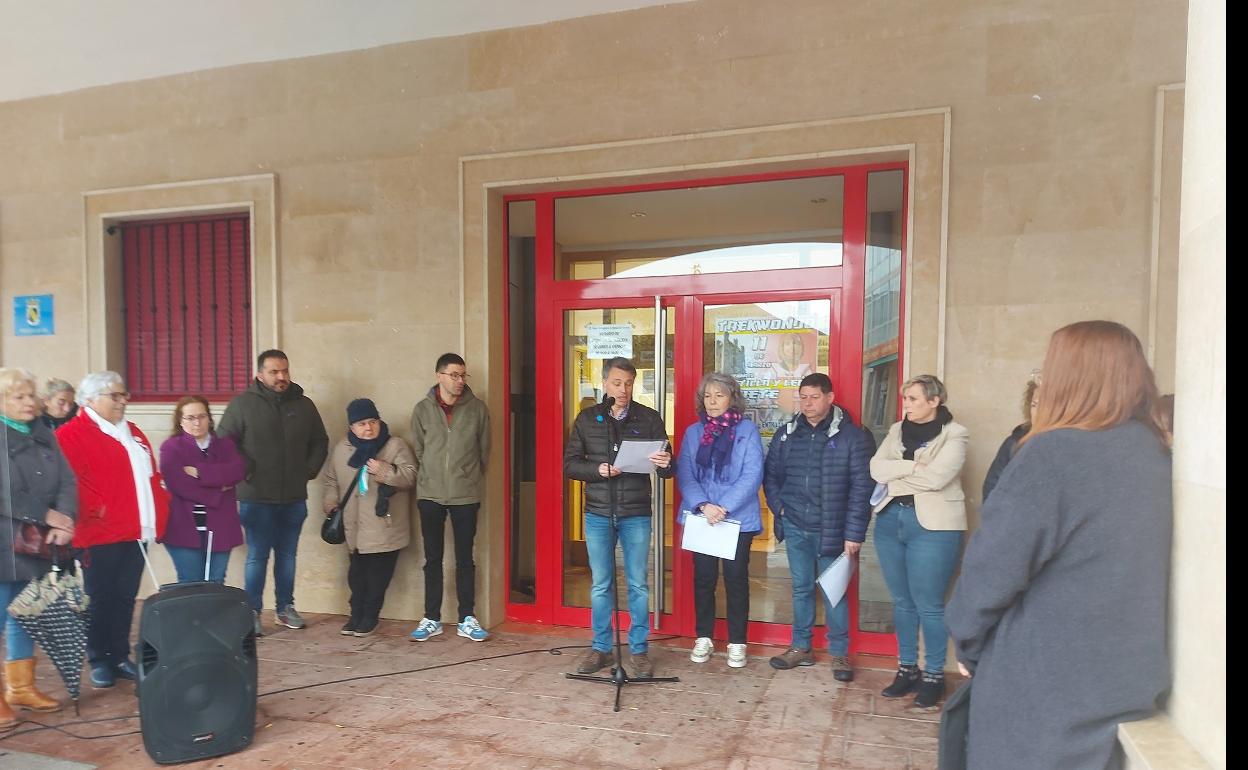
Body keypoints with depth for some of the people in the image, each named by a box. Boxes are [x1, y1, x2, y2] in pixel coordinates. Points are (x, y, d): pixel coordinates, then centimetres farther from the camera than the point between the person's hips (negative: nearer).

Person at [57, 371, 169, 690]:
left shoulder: (133, 433, 18)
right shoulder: (72, 434, -6)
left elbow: (153, 475, 19)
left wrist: (159, 514, 10)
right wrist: (99, 512, -20)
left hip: (137, 531, 6)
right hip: (102, 534, -6)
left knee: (126, 597, 12)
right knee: (102, 598, 4)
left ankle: (120, 656, 22)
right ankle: (99, 661, 17)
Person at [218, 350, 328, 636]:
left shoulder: (304, 404, 7)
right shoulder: (243, 403, -4)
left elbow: (320, 441, 16)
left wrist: (309, 470, 6)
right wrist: (245, 470, -9)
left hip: (294, 498, 4)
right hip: (256, 498, -3)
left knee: (287, 555, 13)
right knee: (257, 556, 1)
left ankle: (285, 607, 25)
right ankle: (252, 612, 14)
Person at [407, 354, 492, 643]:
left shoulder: (477, 408, -2)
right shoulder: (422, 409, 1)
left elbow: (484, 450, 4)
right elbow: (418, 450, 7)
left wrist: (472, 480, 7)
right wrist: (429, 478, 5)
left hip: (466, 495, -1)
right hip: (430, 495, 1)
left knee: (465, 559, 7)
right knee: (433, 559, 9)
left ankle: (467, 619, 18)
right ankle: (431, 619, 20)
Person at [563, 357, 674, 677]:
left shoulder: (649, 418, 1)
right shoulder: (587, 419, 4)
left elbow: (667, 470, 0)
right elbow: (570, 464, 3)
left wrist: (666, 464, -24)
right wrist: (598, 470, -15)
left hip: (636, 515, -1)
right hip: (598, 515, 1)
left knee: (638, 585, 7)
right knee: (600, 585, 11)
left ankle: (639, 650, 21)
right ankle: (600, 648, 25)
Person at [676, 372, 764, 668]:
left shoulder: (747, 430, -3)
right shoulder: (693, 432, 6)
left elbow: (752, 475, -10)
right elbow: (685, 475, -1)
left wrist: (724, 507, -18)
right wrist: (703, 506, -16)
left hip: (738, 518, -2)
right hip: (701, 517, 3)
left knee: (736, 579, 5)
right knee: (703, 578, 9)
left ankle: (737, 643, 18)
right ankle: (704, 638, 23)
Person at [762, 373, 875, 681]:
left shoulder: (852, 436, -8)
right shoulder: (786, 434, 5)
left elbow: (861, 487, -10)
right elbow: (771, 475, 14)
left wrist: (854, 532, -13)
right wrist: (779, 507, 0)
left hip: (831, 531, -3)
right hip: (795, 528, 4)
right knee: (801, 588, 14)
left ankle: (839, 653, 20)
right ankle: (800, 647, 26)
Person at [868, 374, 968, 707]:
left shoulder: (954, 435, -5)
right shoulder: (897, 430, 11)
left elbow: (936, 477, -19)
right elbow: (876, 468, -2)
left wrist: (896, 476, -7)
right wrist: (914, 466, -13)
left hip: (933, 525, -5)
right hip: (890, 520, 5)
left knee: (929, 604, 2)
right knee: (902, 601, 13)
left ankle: (934, 674, 18)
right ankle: (906, 668, 25)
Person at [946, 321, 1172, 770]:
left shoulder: (1056, 453, -21)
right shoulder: (1155, 454, 3)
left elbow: (993, 569, -20)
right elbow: (1133, 570, 12)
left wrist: (968, 644, -3)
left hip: (1044, 687, -7)